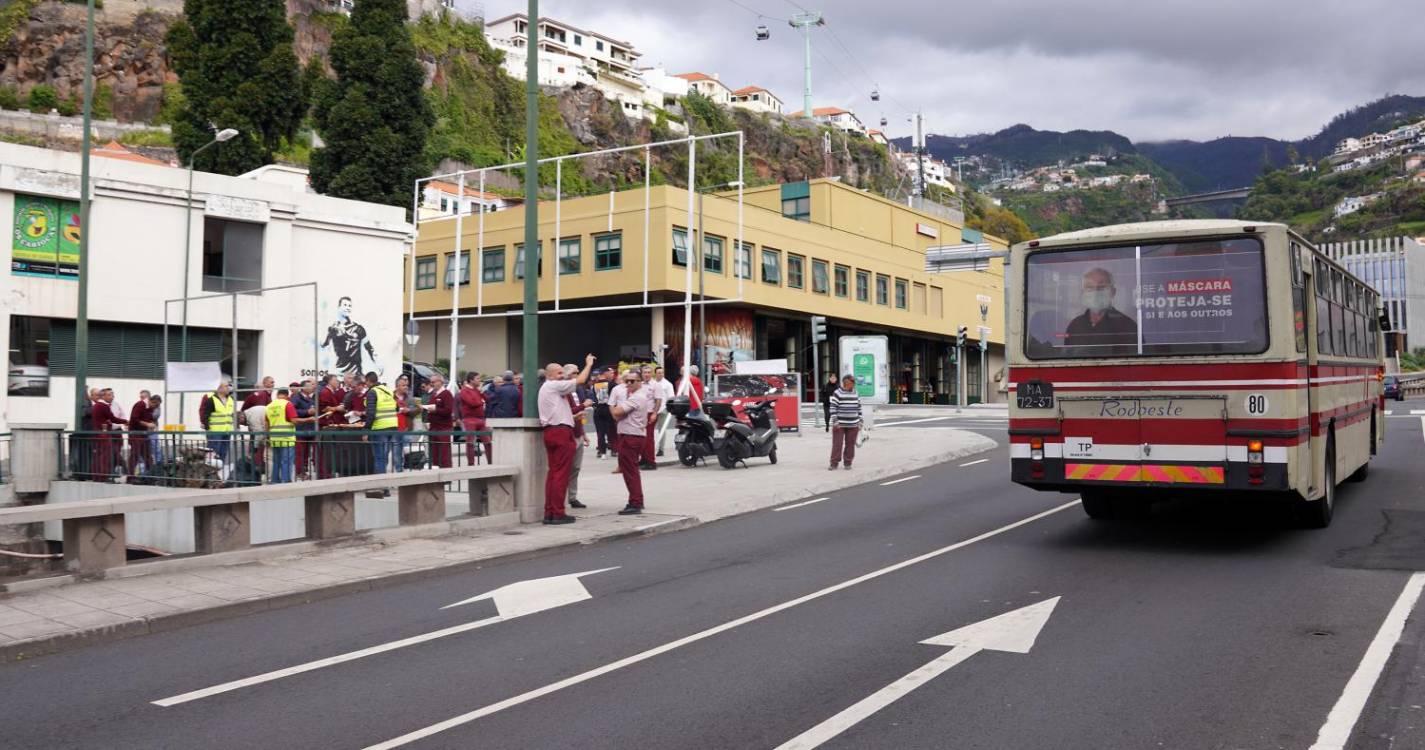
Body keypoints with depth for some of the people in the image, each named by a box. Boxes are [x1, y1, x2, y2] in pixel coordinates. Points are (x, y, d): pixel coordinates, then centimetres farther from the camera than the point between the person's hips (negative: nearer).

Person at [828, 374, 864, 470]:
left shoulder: (855, 394, 9)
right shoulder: (837, 393, -6)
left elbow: (859, 408, 15)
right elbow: (833, 408, -8)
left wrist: (860, 421, 11)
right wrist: (835, 421, -13)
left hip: (853, 425, 4)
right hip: (839, 424, -4)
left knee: (850, 444, 5)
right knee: (837, 444, -3)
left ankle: (847, 463, 14)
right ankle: (834, 463, 3)